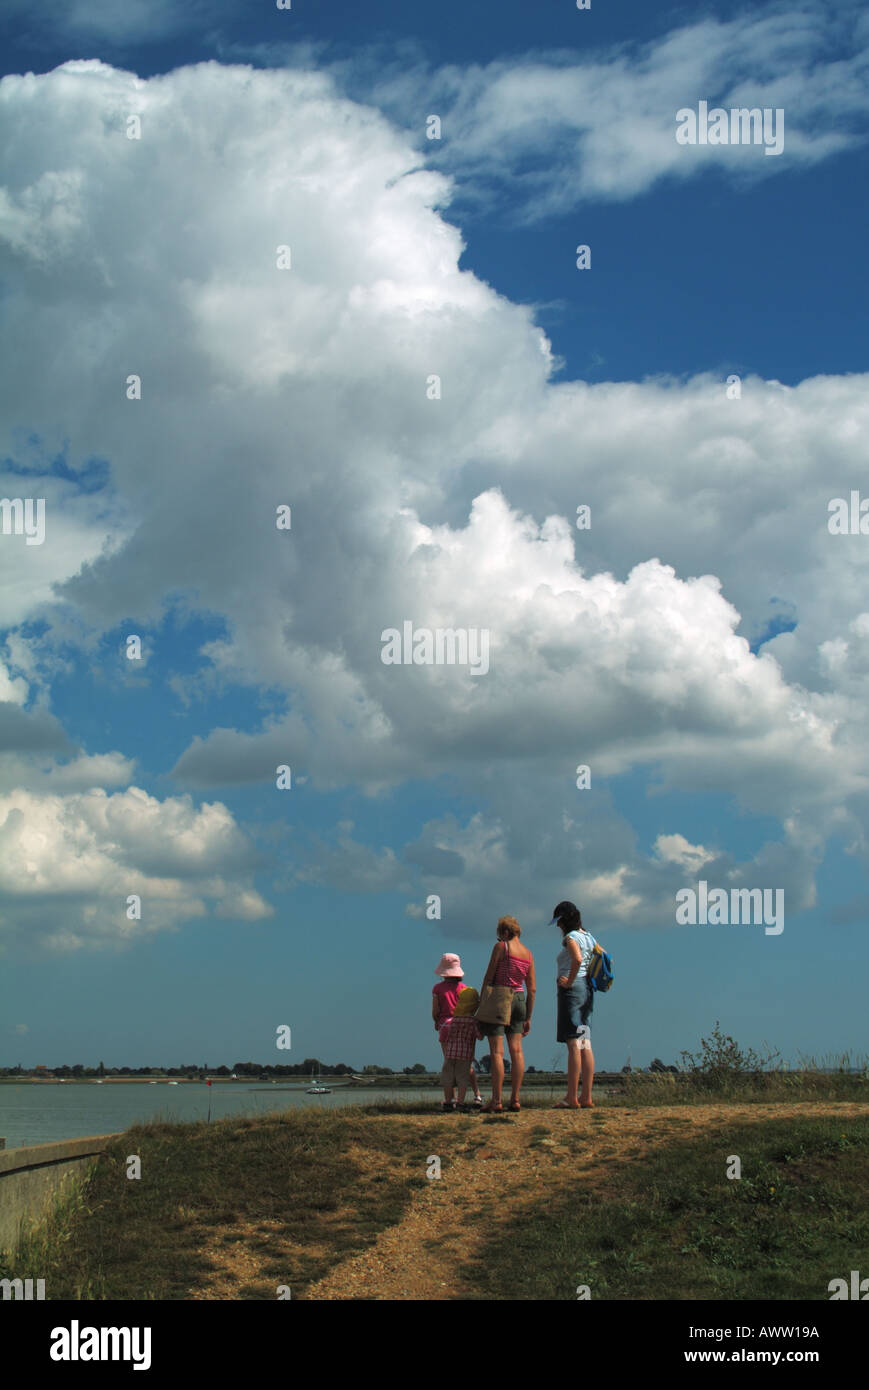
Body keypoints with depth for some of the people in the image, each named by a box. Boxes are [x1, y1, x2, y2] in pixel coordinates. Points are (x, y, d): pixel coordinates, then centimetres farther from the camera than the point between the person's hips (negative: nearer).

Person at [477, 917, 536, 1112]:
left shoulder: (501, 947, -5)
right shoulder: (528, 954, 11)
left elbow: (489, 976, -8)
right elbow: (532, 989, 11)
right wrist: (528, 1017, 16)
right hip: (519, 1000, 6)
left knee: (497, 1051, -7)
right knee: (516, 1050, 5)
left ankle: (496, 1100, -10)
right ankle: (515, 1099, 2)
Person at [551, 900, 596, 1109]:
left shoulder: (571, 937, -10)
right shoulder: (588, 937, 16)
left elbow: (577, 959, -28)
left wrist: (570, 981, -17)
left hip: (572, 990, -9)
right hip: (586, 990, 9)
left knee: (574, 1044, -10)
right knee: (585, 1045, 6)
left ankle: (572, 1098, -11)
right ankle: (586, 1098, 5)